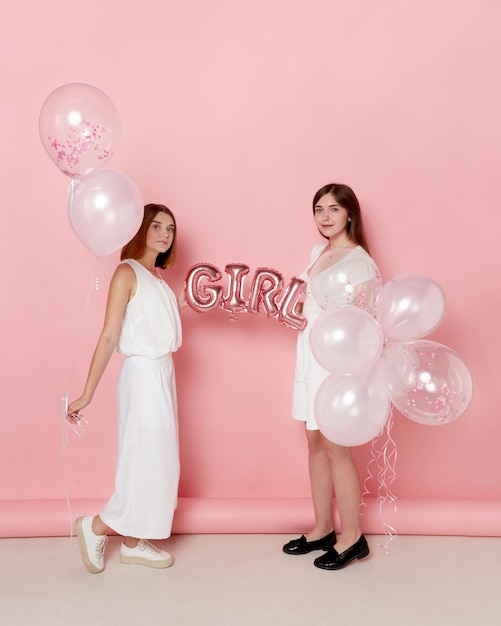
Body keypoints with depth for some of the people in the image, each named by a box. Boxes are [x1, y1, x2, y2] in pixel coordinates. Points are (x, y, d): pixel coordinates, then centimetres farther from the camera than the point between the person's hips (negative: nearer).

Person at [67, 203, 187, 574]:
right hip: (143, 376, -9)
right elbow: (108, 337, -17)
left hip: (163, 374, 9)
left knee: (155, 461, 13)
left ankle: (134, 543, 25)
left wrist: (183, 301, 6)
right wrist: (87, 394, -17)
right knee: (146, 460, -1)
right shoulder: (127, 272, -11)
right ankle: (95, 527, 18)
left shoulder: (157, 277, 14)